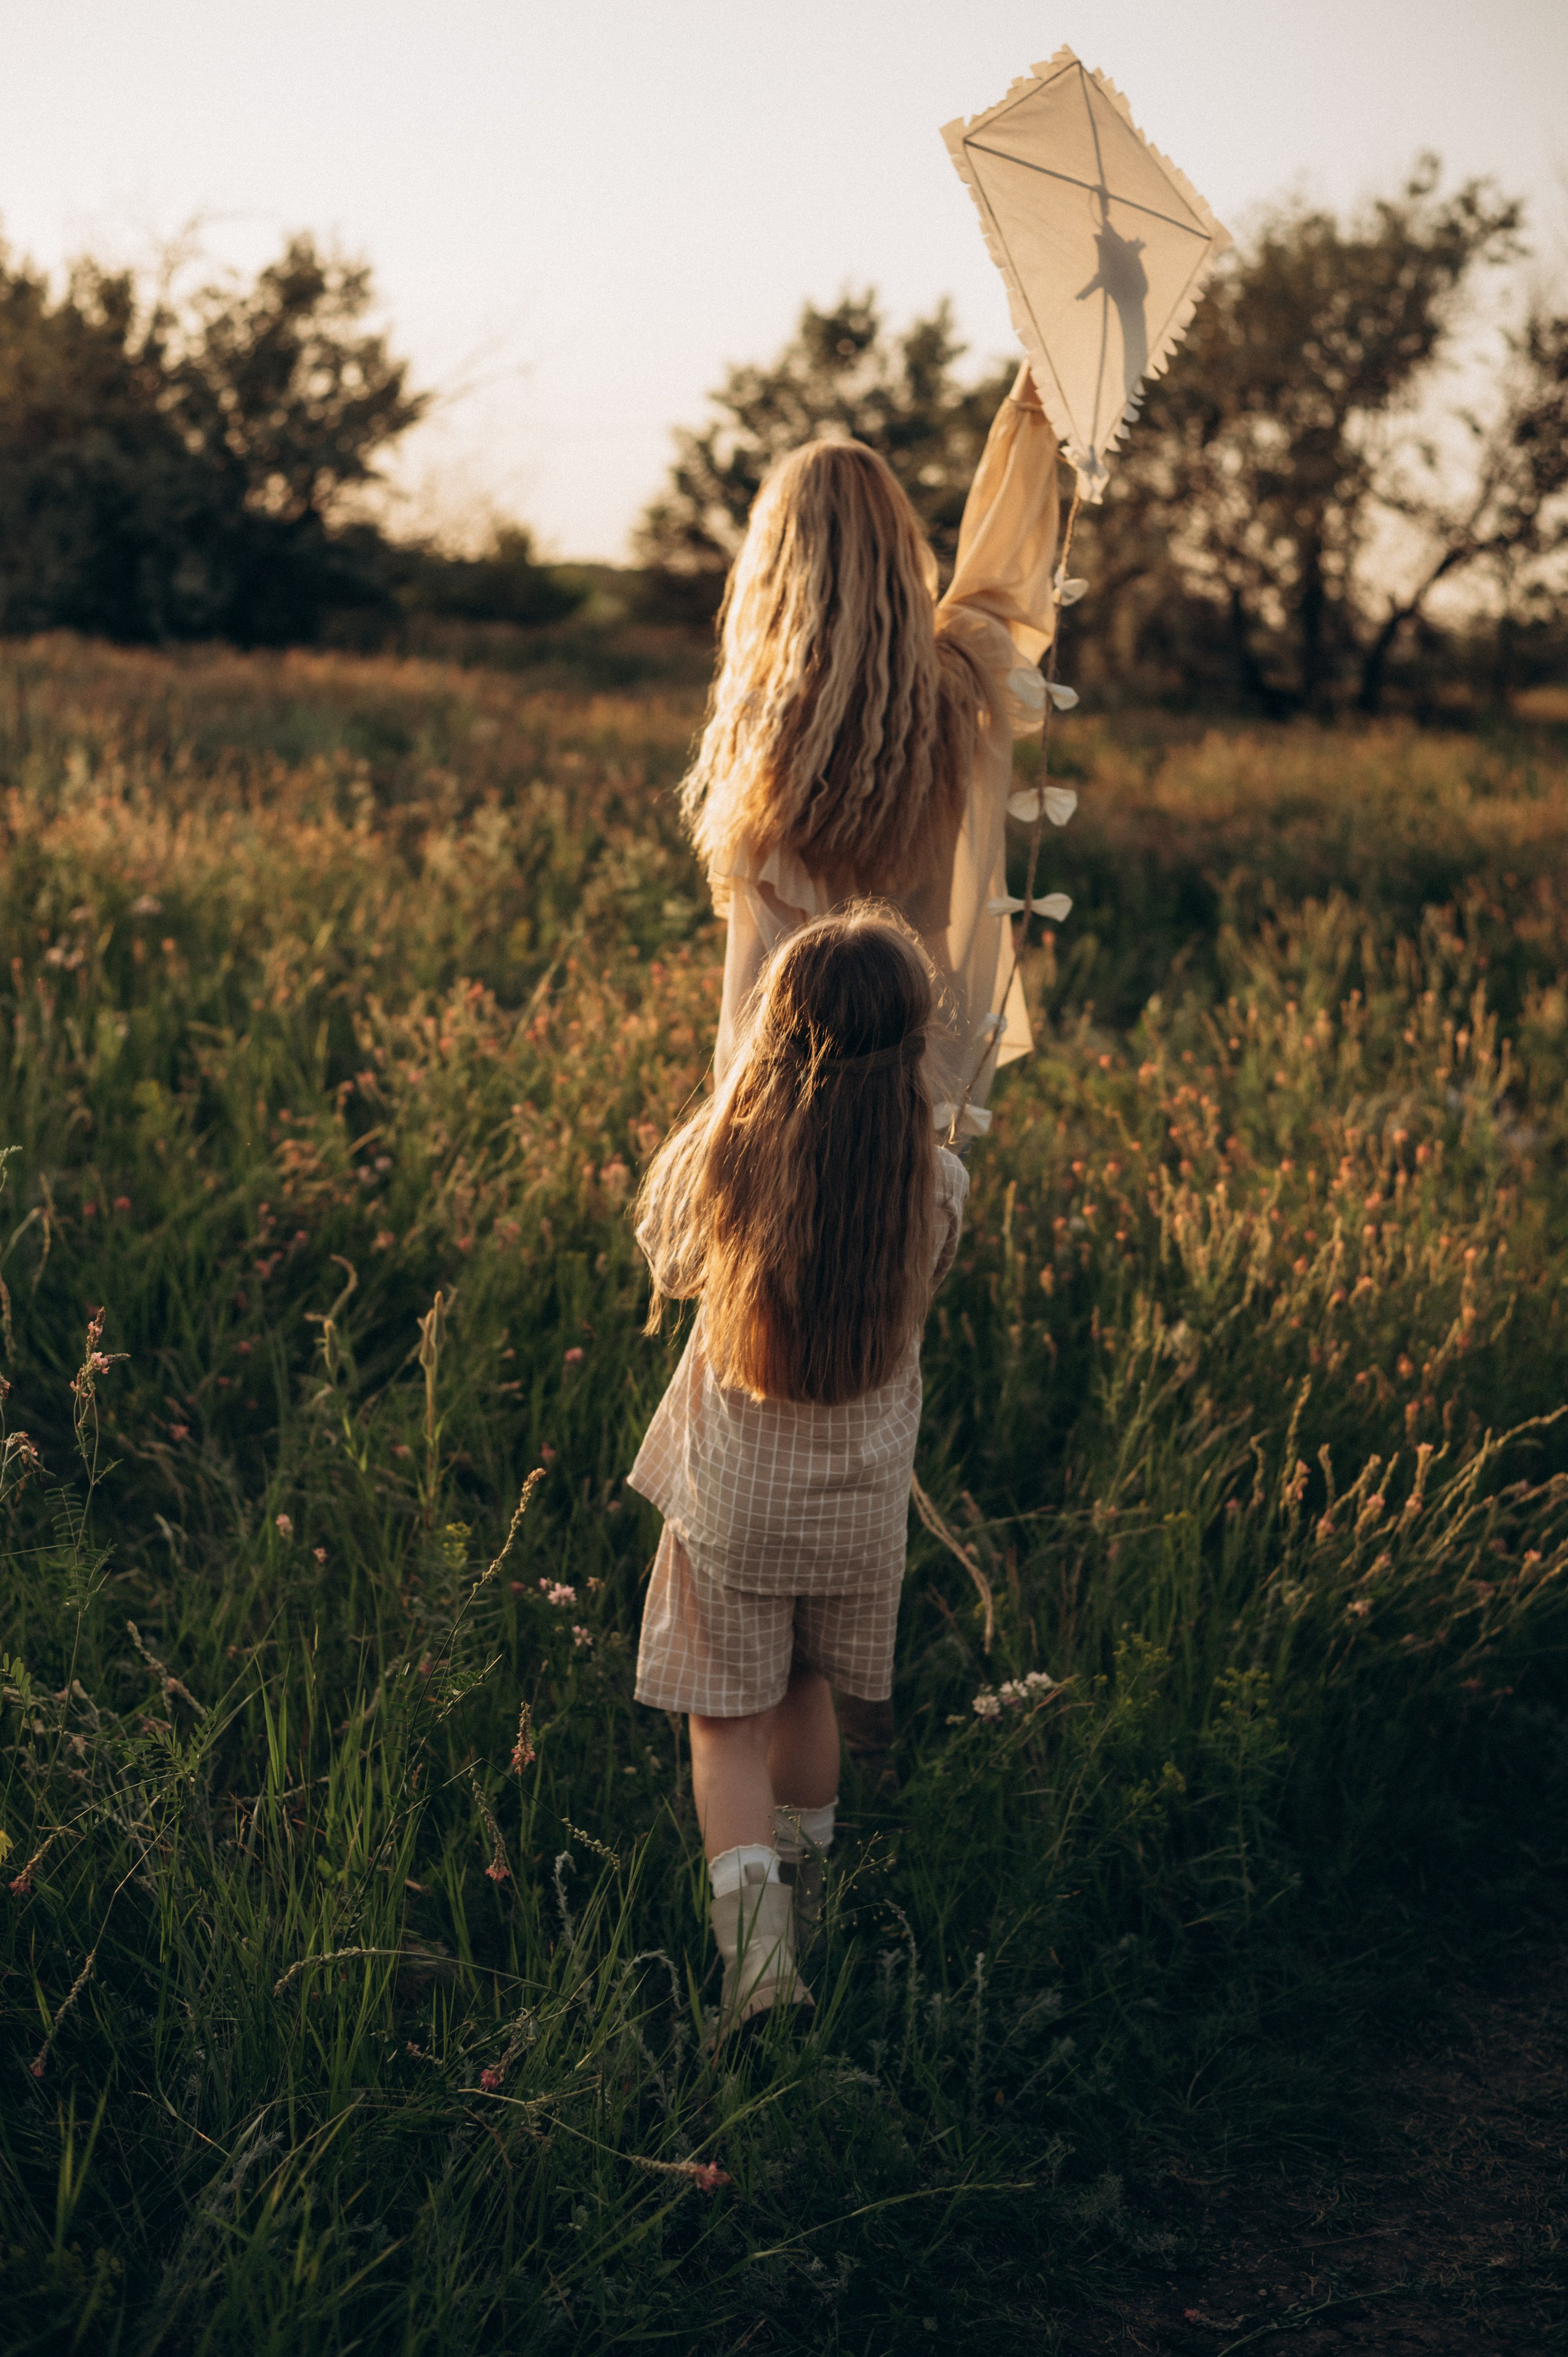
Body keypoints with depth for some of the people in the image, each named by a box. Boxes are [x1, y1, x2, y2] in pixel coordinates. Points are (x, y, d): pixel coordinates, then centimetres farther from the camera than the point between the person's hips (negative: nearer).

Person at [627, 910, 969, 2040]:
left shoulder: (720, 1158, -20)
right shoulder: (940, 1184, -17)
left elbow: (674, 1270, 1)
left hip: (733, 1490, -2)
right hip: (862, 1490, 2)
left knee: (727, 1721, 11)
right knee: (809, 1693, 25)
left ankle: (752, 1920, -6)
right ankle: (803, 1890, 43)